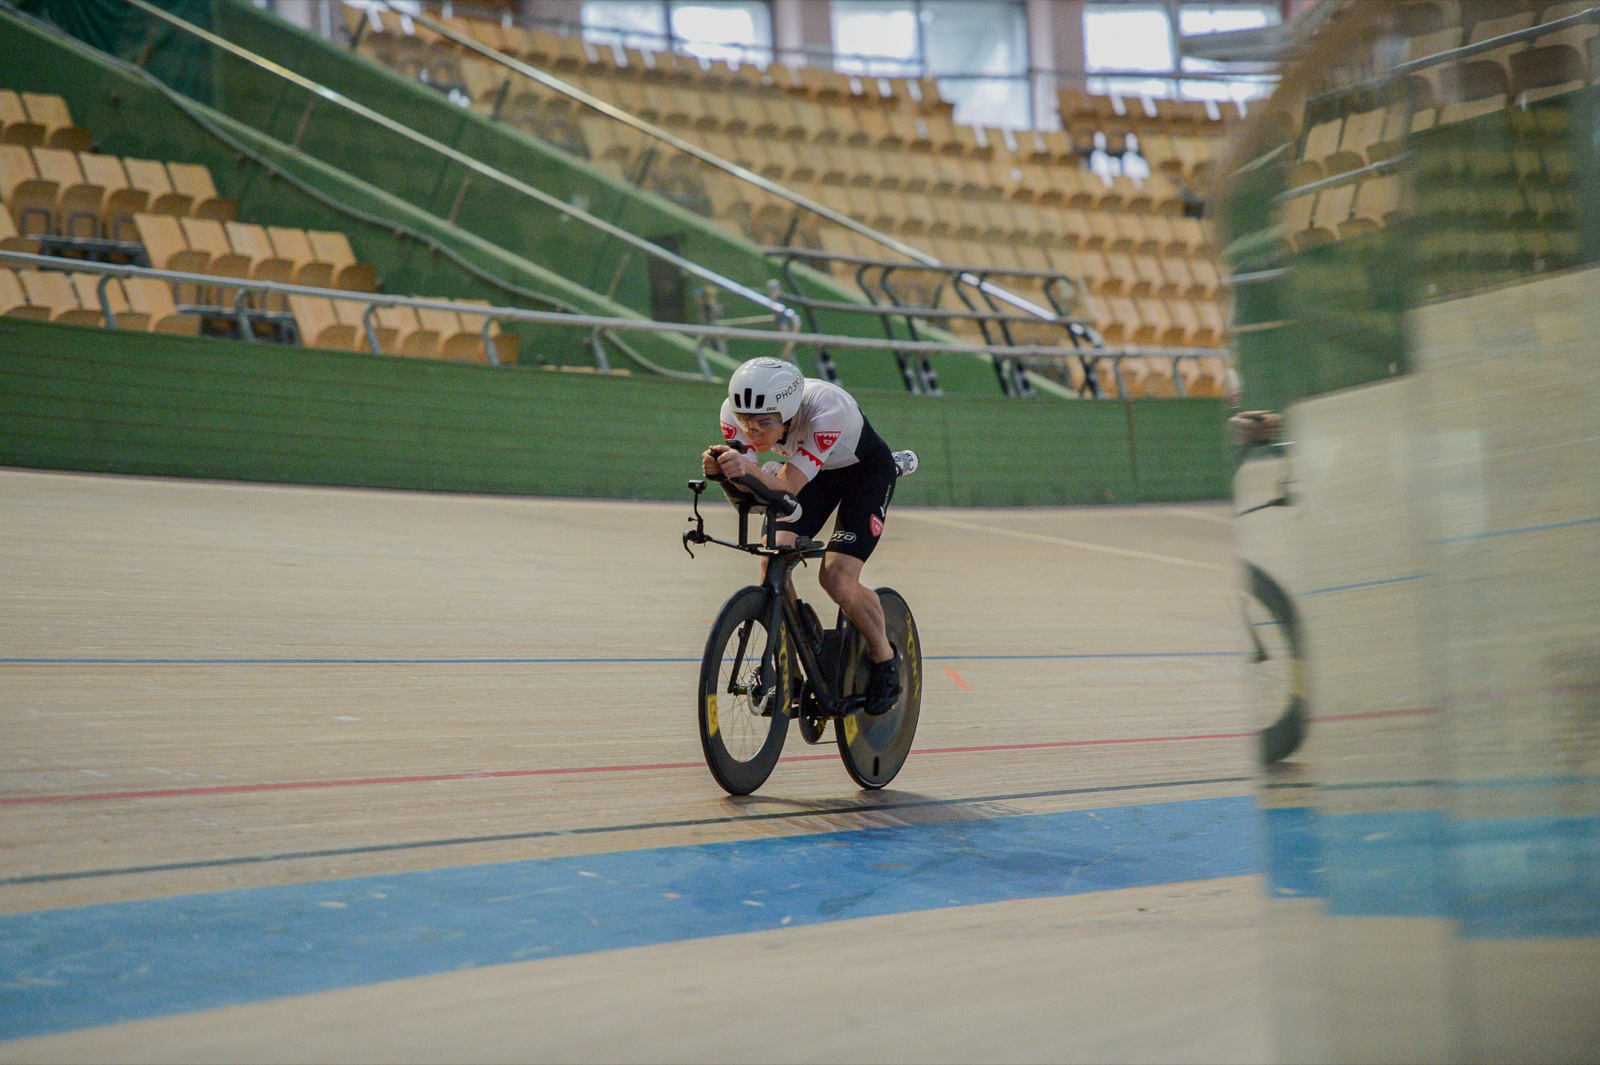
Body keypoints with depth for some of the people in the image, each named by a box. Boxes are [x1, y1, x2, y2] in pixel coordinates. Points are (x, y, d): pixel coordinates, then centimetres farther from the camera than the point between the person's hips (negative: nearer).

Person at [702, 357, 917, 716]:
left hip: (866, 473, -5)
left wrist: (750, 468, -65)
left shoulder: (827, 410, -40)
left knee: (837, 579, -19)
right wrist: (721, 468, -52)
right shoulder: (735, 410, -26)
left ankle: (885, 657, 8)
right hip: (814, 473, 5)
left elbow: (789, 486, -44)